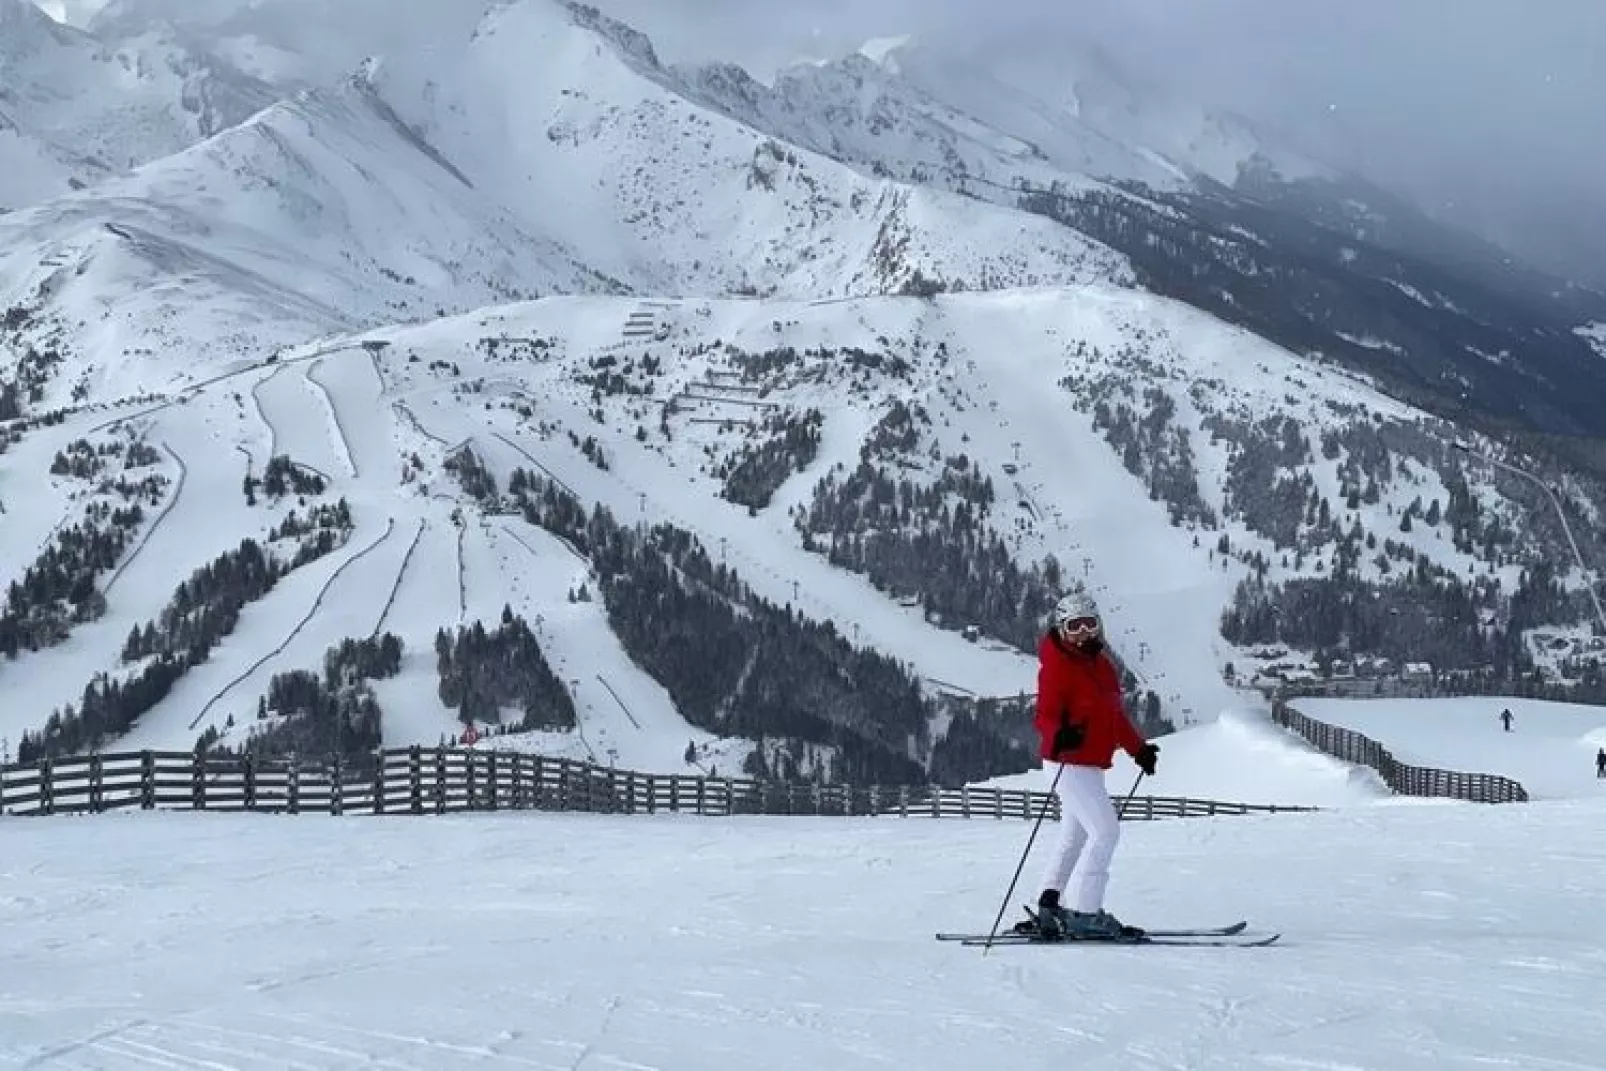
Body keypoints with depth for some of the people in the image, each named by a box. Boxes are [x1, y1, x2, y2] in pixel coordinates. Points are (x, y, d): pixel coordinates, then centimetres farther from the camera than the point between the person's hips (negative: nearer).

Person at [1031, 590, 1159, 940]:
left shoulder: (1101, 662, 12)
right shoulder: (1057, 665, -13)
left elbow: (1115, 714, 22)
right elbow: (1045, 716, -21)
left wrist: (1139, 748, 24)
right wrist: (1059, 736, -41)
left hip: (1090, 765, 10)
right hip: (1068, 763, -10)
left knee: (1075, 837, 17)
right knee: (1105, 830, -14)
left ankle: (1050, 907, 26)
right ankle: (1084, 913, -13)